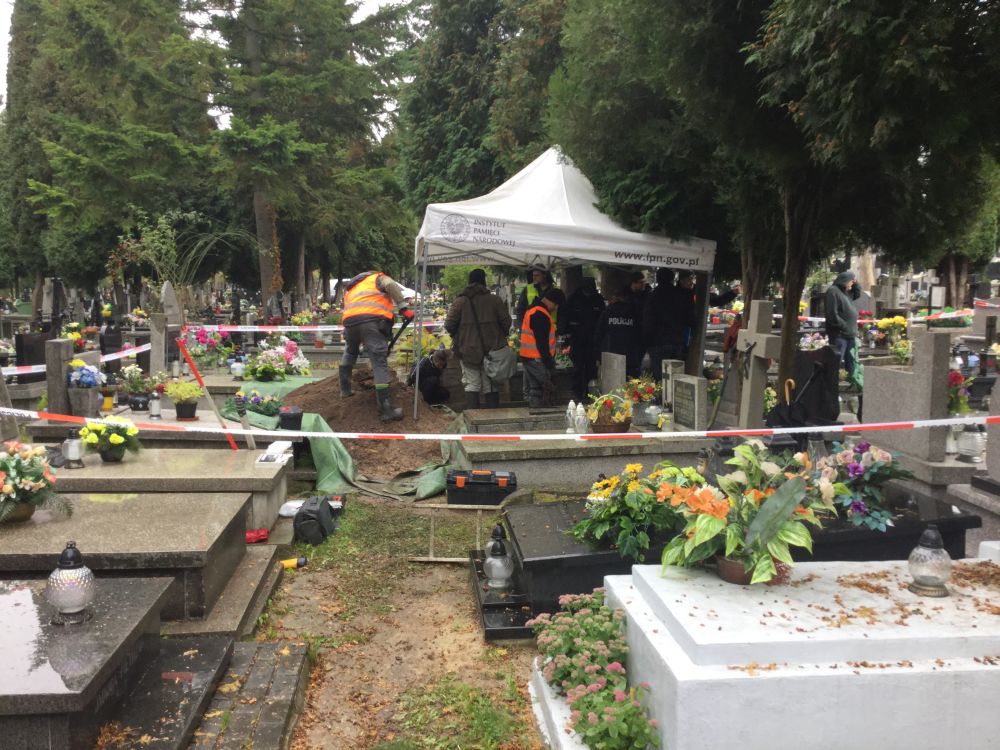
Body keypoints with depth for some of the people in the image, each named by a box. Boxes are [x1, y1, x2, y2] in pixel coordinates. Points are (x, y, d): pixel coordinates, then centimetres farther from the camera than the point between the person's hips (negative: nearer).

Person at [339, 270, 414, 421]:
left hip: (350, 320, 5)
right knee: (379, 363, -8)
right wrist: (404, 308, -4)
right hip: (372, 320, -5)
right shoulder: (378, 277, 25)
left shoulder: (350, 288, 41)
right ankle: (386, 410, -14)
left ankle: (345, 389, 40)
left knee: (349, 352, 35)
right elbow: (390, 285, 1)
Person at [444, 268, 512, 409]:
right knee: (491, 388, 9)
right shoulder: (495, 300, -2)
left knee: (471, 386, 5)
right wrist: (501, 338, 16)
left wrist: (457, 337, 14)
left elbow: (449, 325, -6)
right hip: (492, 351, 1)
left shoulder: (460, 302, -4)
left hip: (468, 351, -1)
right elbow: (506, 322, -1)